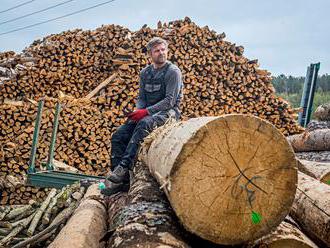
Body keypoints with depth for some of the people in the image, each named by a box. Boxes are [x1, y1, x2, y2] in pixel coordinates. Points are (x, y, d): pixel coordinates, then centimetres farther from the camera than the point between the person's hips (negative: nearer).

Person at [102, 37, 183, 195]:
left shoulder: (173, 71, -6)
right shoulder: (145, 73, 15)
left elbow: (170, 100, -14)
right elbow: (141, 98, 15)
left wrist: (146, 111, -21)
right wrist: (138, 111, -9)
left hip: (168, 112, -7)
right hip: (148, 113, 7)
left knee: (144, 124, -39)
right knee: (118, 136, -12)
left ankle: (123, 168, -44)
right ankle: (121, 181, -17)